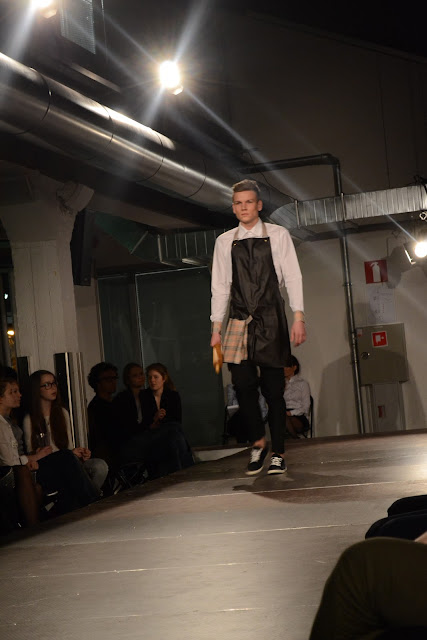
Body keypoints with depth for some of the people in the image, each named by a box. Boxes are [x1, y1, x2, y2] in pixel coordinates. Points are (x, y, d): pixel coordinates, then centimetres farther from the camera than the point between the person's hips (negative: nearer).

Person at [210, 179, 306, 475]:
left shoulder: (278, 235, 6)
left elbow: (293, 277, 3)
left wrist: (298, 317, -5)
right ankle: (258, 442, 9)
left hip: (271, 320, -2)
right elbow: (220, 286, 12)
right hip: (239, 321, 2)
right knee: (243, 384, -11)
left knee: (273, 388, -2)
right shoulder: (225, 242, 12)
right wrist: (216, 326, 7)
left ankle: (278, 453, 8)